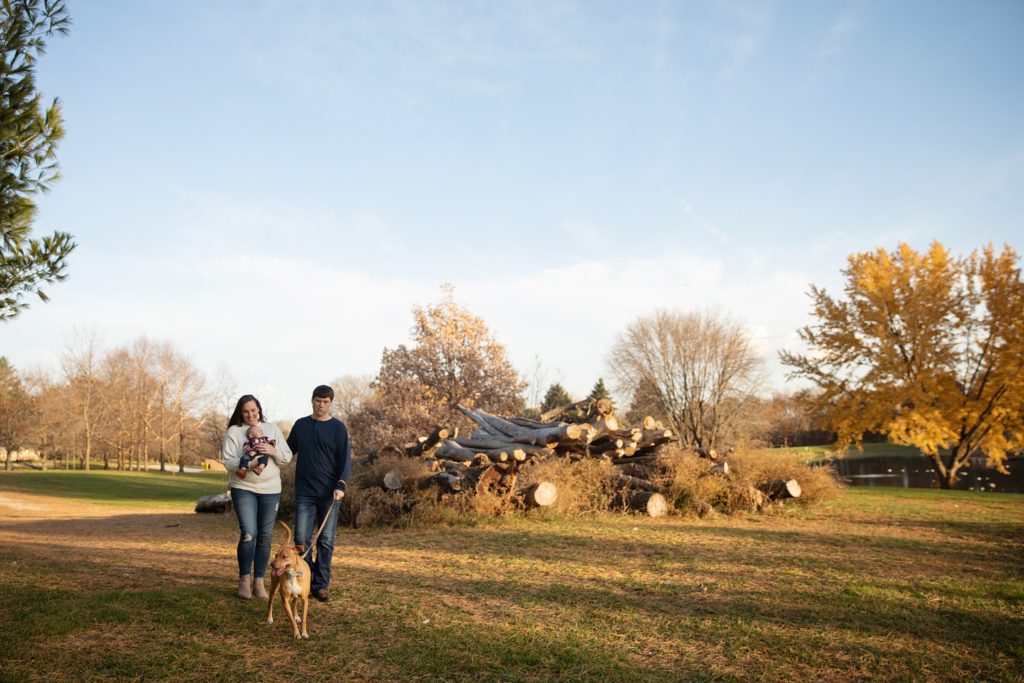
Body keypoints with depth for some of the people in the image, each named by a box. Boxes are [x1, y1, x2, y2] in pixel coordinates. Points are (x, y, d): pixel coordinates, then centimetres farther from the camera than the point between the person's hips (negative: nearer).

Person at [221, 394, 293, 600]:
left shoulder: (272, 428, 8)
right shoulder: (234, 431, 0)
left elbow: (287, 457, 5)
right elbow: (227, 460, -7)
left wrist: (273, 451, -14)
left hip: (270, 490, 3)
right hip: (243, 488, -3)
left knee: (265, 537, 6)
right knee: (248, 534, -11)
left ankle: (259, 581, 17)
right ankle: (244, 579, 9)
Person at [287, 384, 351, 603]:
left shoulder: (338, 428, 0)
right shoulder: (301, 424, 10)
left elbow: (345, 459, -5)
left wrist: (340, 485, -18)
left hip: (329, 493, -2)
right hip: (304, 492, 2)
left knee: (326, 541, 3)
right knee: (301, 538, -2)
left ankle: (321, 585, 11)